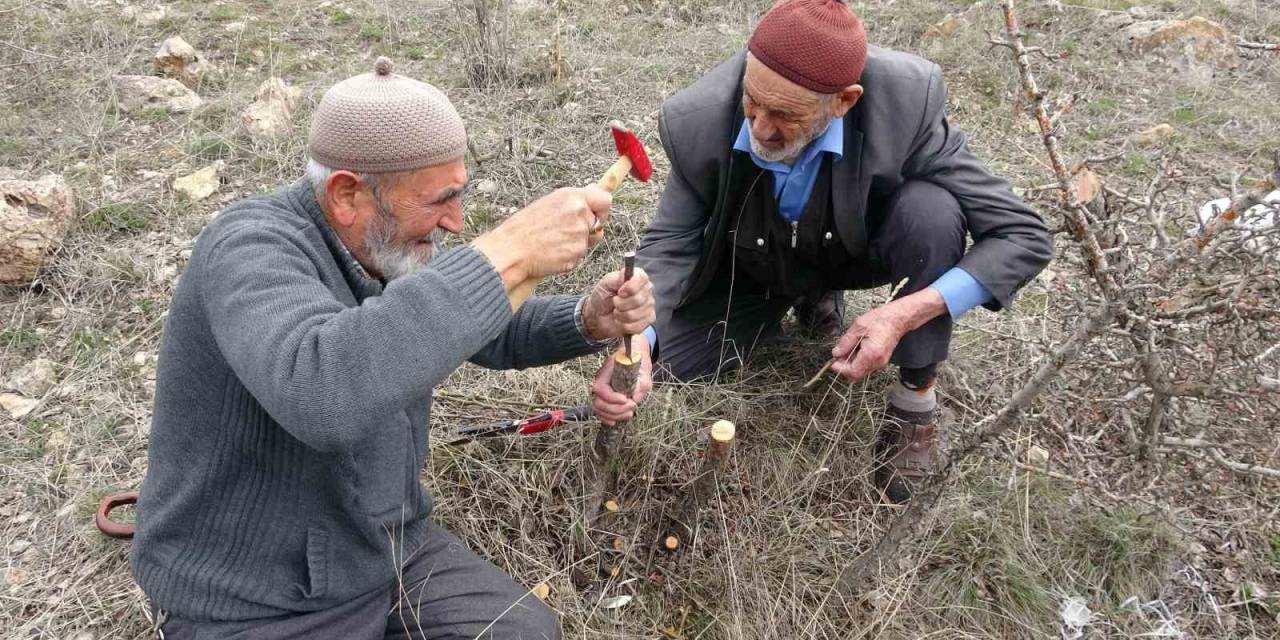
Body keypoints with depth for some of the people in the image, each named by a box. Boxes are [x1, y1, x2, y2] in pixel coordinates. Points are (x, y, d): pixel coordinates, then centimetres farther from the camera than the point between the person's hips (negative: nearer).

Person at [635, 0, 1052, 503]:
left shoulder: (905, 103, -34)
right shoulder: (698, 121, -31)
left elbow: (1024, 237, -28)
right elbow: (671, 243, -16)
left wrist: (906, 314, -39)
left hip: (857, 252, -2)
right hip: (754, 270, 2)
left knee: (931, 211, -32)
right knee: (666, 361, -10)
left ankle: (916, 396, -9)